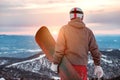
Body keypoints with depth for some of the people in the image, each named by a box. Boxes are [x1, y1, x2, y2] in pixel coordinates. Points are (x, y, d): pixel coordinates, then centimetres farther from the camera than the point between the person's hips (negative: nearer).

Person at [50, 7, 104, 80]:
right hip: (82, 66, 1)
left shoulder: (64, 29, -3)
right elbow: (94, 50, 2)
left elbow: (59, 48, -9)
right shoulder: (88, 31, 3)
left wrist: (55, 63, -3)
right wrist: (98, 65, 7)